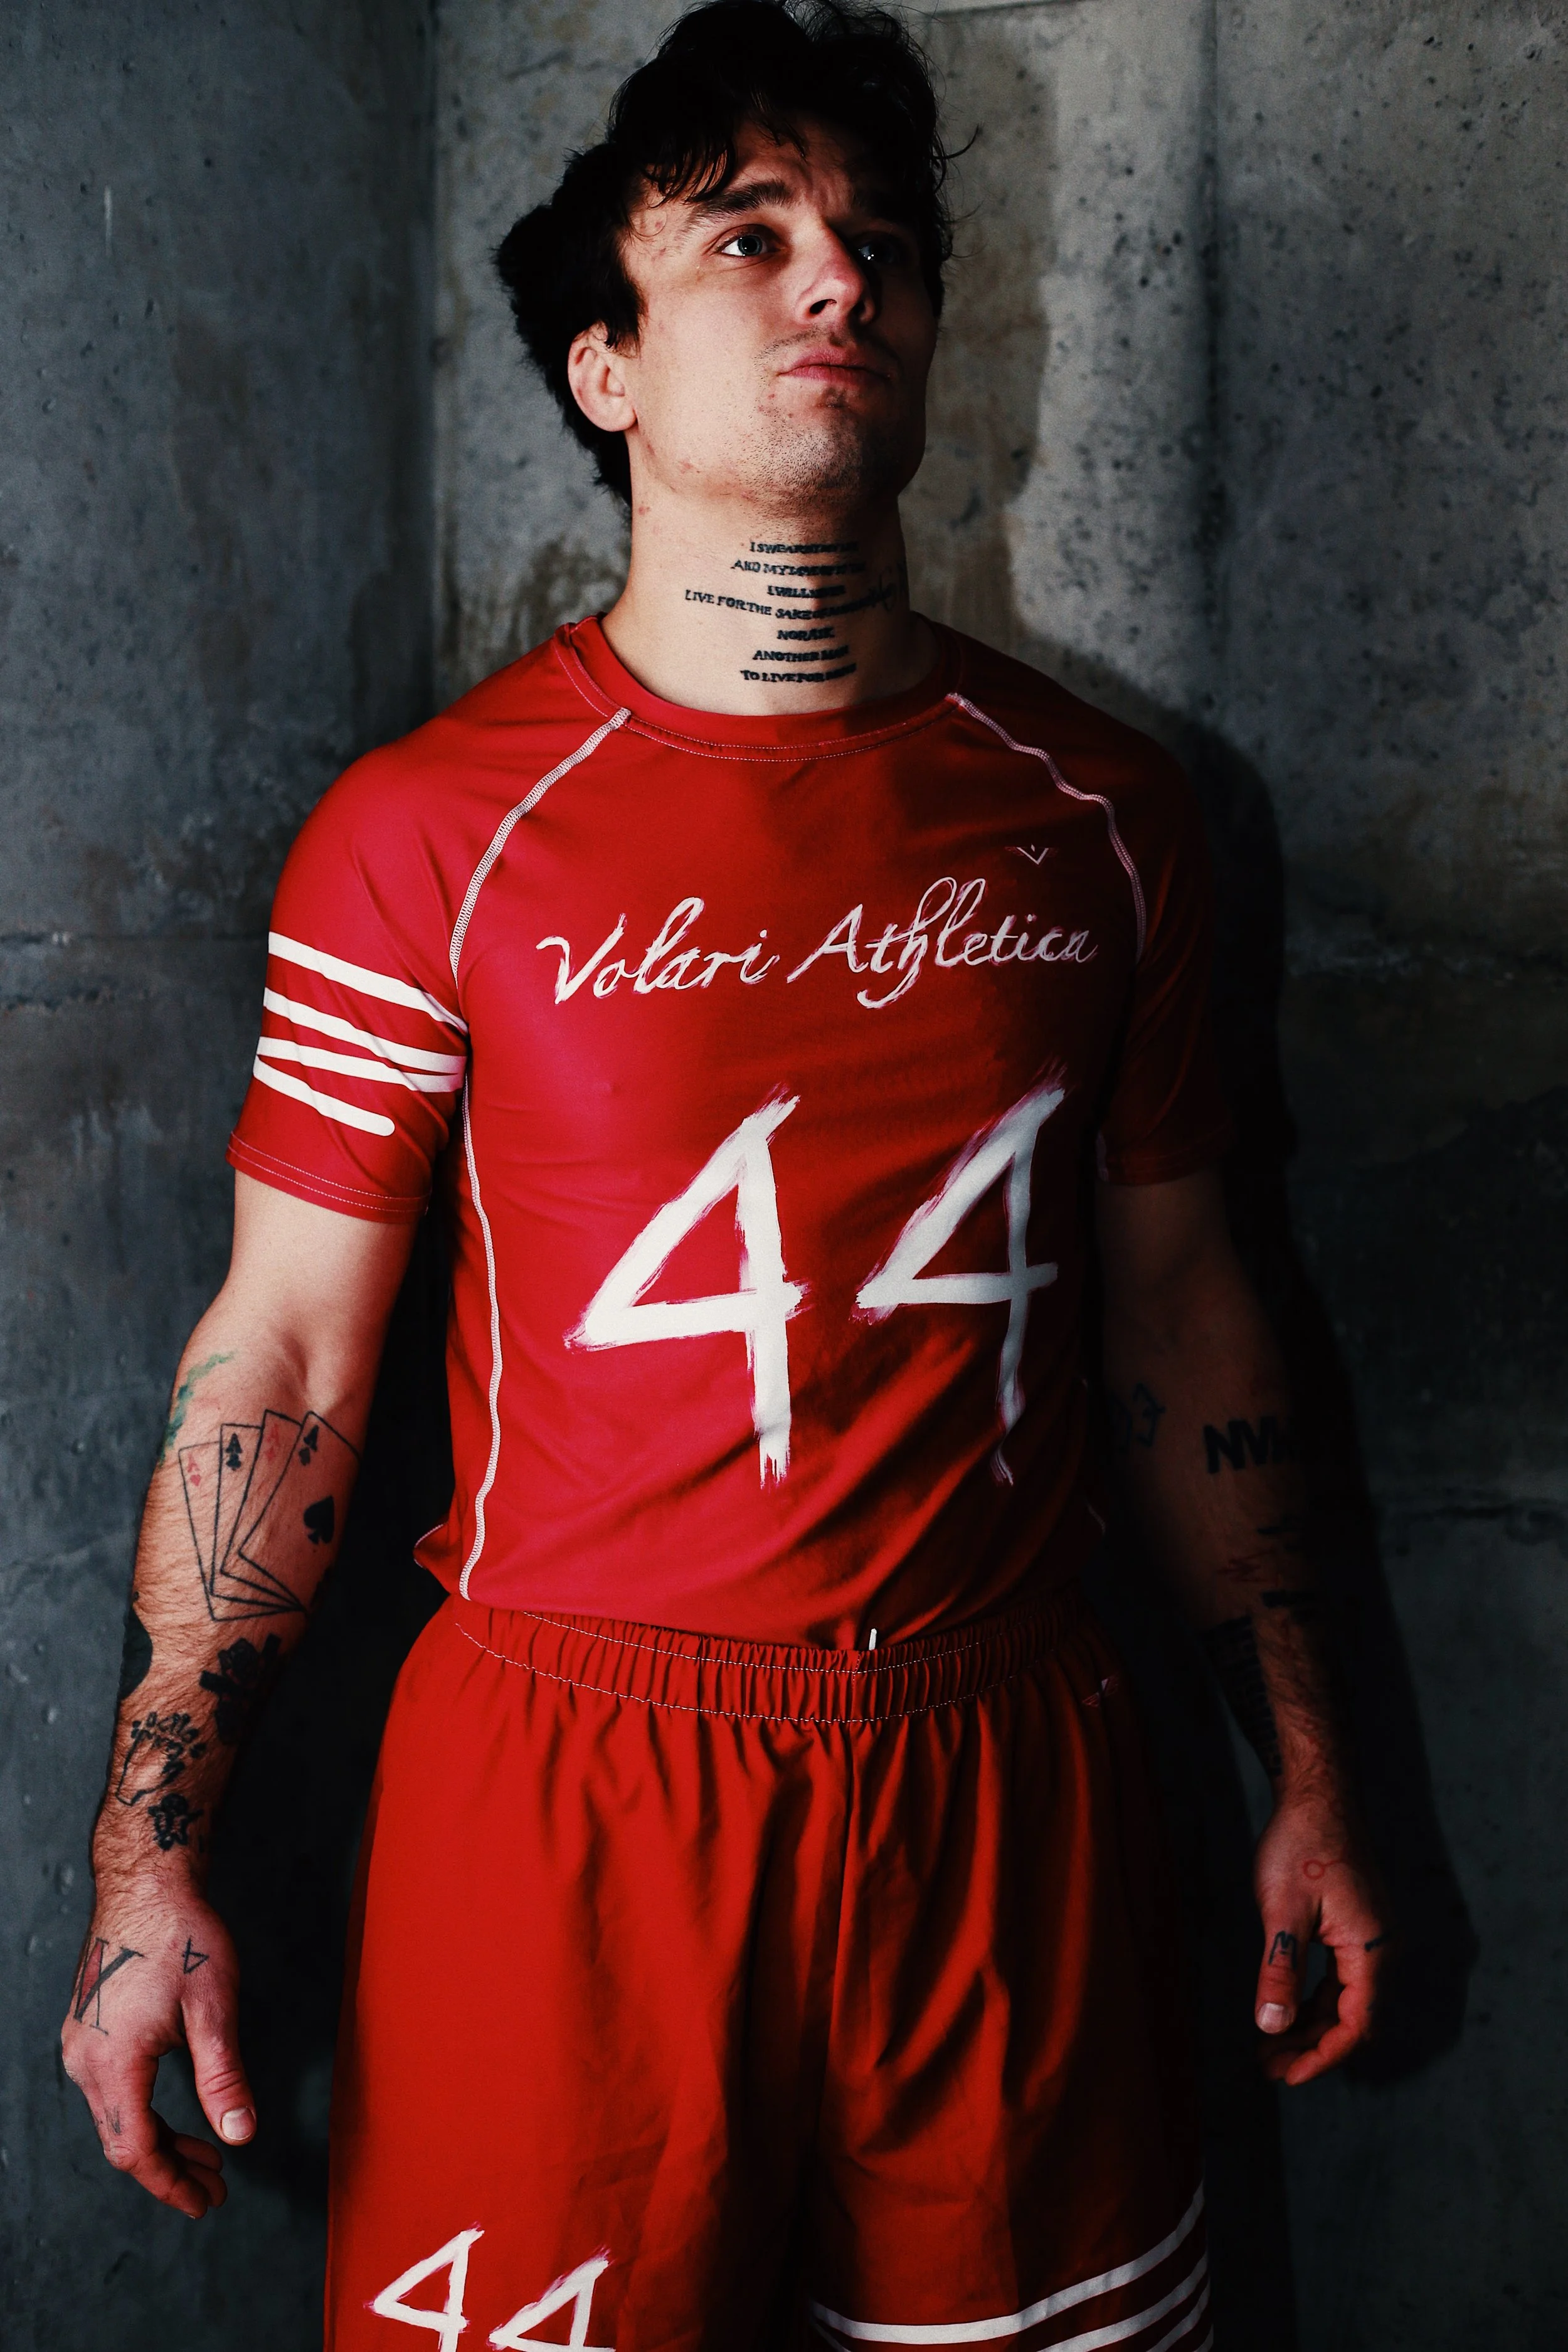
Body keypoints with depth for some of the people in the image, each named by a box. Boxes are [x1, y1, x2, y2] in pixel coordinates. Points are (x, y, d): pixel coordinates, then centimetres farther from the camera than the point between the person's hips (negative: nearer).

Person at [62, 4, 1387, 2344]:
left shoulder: (1097, 810, 4)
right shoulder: (431, 830, -5)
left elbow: (1178, 1304, 10)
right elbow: (278, 1360, -3)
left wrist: (1307, 1776, 11)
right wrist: (150, 1863, -6)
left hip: (1005, 1780, 3)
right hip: (569, 1796, -2)